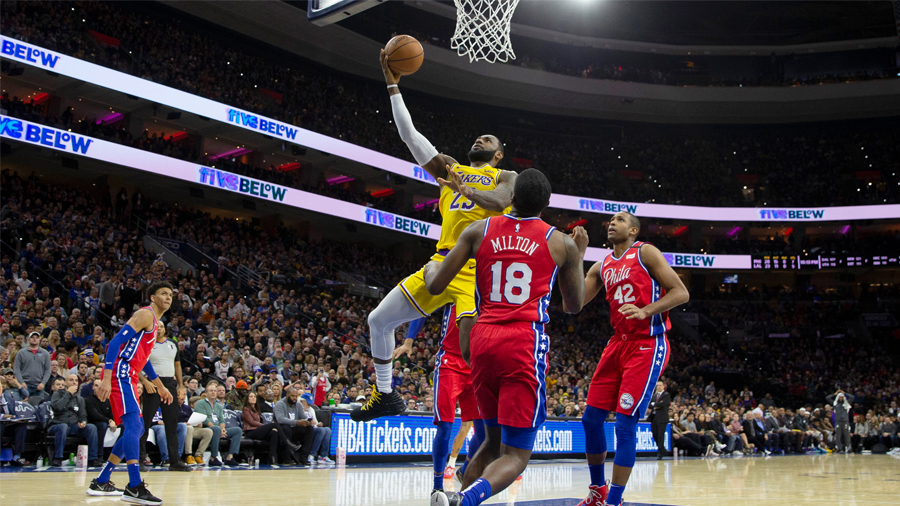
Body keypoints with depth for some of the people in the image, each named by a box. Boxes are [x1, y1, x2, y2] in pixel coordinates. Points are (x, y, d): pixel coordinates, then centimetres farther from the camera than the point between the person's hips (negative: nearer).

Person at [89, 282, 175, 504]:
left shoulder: (154, 321, 22)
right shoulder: (145, 314, -8)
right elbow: (116, 342, -18)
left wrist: (160, 386, 34)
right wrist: (106, 378, -28)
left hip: (127, 377, 11)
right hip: (120, 373, -11)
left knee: (136, 429, 13)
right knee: (133, 425, -20)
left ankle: (100, 483, 20)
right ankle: (134, 487, -27)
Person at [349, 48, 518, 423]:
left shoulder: (505, 178, 10)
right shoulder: (449, 169, 23)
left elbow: (500, 202, -14)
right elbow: (410, 135, 18)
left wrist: (464, 190, -30)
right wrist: (393, 87, 15)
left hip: (477, 270, -6)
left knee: (470, 344, -23)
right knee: (378, 320, 9)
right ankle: (385, 396, 25)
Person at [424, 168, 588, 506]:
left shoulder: (479, 230, 9)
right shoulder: (561, 243, 7)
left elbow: (436, 286, 7)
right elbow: (574, 305, 20)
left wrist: (430, 268, 30)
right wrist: (579, 256, 33)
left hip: (482, 341, 4)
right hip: (525, 344, -3)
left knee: (493, 441, 22)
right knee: (516, 455, -3)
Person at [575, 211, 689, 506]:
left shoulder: (645, 253, -5)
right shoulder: (602, 267, 13)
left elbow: (681, 293, -10)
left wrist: (645, 311, -25)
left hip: (647, 345, -7)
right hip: (618, 343, 7)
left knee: (625, 423, -12)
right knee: (591, 418, 7)